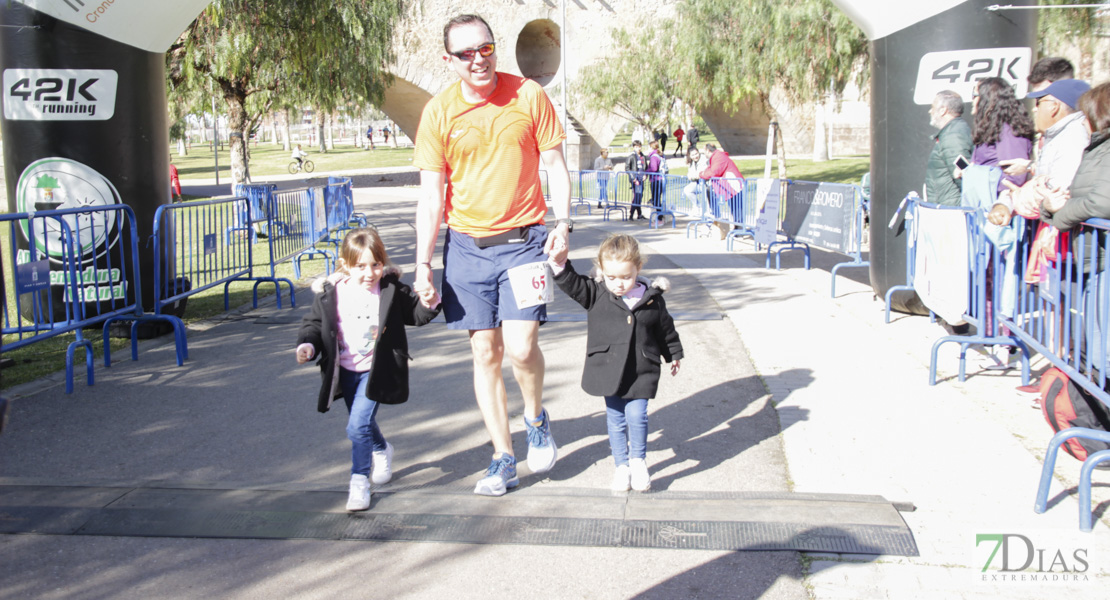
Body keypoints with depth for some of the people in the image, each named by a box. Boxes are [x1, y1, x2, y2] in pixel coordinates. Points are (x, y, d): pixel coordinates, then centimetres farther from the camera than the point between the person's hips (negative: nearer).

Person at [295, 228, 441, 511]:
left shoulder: (391, 290, -9)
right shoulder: (330, 293, -7)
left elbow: (415, 315, 2)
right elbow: (314, 323, 1)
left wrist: (428, 303, -18)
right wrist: (307, 345, -17)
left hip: (376, 370, -4)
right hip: (346, 370, 4)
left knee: (358, 426, -15)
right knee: (364, 424, 21)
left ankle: (359, 482, -1)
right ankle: (382, 451, 53)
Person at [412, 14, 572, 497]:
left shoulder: (529, 96, -2)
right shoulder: (438, 112, -1)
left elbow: (554, 164, 4)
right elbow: (431, 194, 1)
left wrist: (563, 222, -10)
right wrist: (423, 265, -3)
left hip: (523, 240, -2)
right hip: (466, 245, 2)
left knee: (520, 345, -13)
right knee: (485, 351, 5)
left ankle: (536, 418, 19)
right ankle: (503, 460, 16)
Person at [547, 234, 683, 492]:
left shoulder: (652, 298, -2)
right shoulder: (596, 294, -3)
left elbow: (665, 328, 11)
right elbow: (572, 284, -8)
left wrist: (674, 354, 21)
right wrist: (559, 264, -25)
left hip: (641, 370, -1)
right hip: (608, 368, 1)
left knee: (636, 415, -6)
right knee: (615, 419, 9)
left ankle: (638, 460, 17)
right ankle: (622, 465, 24)